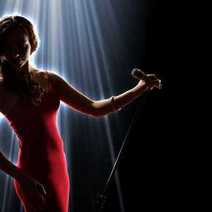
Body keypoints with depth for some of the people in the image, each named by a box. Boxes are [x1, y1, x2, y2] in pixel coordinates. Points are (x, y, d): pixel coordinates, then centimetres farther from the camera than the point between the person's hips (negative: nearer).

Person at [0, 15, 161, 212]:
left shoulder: (49, 81, 6)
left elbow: (94, 108, 6)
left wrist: (140, 88, -1)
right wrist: (23, 178, -24)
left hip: (58, 167, 6)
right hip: (35, 176, -5)